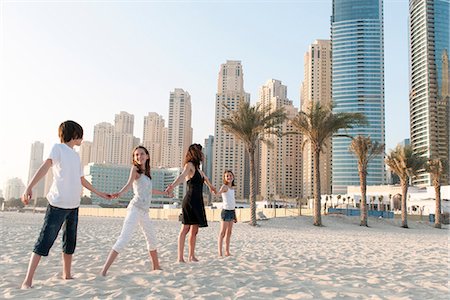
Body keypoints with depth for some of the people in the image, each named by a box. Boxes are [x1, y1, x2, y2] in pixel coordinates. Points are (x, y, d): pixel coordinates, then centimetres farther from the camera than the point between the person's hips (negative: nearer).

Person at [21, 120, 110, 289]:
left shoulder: (76, 156, 18)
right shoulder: (58, 148, -2)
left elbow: (82, 180, 26)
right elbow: (46, 166, -17)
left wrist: (100, 194, 33)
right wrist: (29, 187, -30)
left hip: (73, 206, 7)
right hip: (58, 204, -7)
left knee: (70, 242, 13)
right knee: (45, 241, -7)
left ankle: (67, 275, 26)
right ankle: (28, 280, -2)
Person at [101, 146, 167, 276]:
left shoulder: (146, 171, 18)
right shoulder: (135, 168, -2)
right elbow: (129, 184, -21)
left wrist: (164, 192, 45)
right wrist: (120, 193, -41)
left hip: (144, 211, 8)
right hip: (135, 208, -8)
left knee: (152, 239, 17)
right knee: (124, 238, -19)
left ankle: (156, 267, 34)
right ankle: (104, 270, -20)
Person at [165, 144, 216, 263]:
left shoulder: (197, 167, 20)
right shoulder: (189, 165, -5)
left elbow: (205, 178, 41)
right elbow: (182, 176, -26)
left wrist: (211, 186, 59)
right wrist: (172, 186, -44)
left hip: (198, 201, 8)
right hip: (190, 200, -8)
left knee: (194, 229, 9)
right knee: (185, 228, -8)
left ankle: (191, 256, 15)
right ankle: (180, 257, -7)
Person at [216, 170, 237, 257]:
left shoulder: (232, 188, 14)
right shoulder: (224, 186, -9)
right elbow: (218, 193, -32)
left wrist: (235, 215, 19)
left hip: (232, 211, 8)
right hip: (226, 211, -8)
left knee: (229, 232, 9)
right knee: (222, 232, -5)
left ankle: (227, 252, 15)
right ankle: (220, 252, -2)